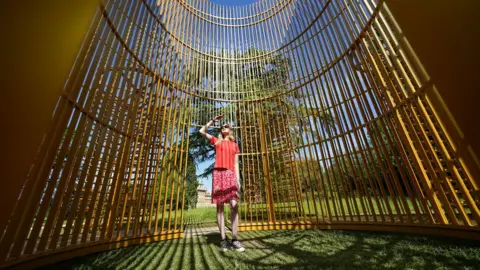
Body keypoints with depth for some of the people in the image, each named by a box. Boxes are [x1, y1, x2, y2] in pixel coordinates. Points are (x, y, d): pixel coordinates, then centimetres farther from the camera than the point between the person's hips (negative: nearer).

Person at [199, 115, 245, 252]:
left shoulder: (234, 144, 20)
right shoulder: (216, 141, 17)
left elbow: (236, 164, 15)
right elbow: (202, 131, 11)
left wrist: (238, 179, 5)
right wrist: (213, 120, 13)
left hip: (230, 174, 1)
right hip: (218, 173, -1)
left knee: (234, 205, -11)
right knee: (220, 207, -1)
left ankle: (234, 239, -4)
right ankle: (223, 240, 4)